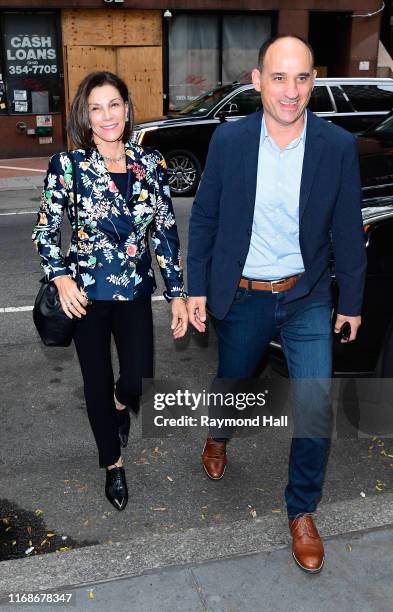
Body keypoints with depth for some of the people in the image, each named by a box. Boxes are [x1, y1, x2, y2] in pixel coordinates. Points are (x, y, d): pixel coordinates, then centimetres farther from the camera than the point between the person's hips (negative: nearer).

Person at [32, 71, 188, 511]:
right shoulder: (68, 165, -7)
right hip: (86, 293, -1)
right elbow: (45, 230, -2)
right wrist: (61, 278, -19)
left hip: (135, 292, 2)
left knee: (138, 380, -3)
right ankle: (113, 464, 34)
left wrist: (177, 293, 1)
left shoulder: (149, 164, -1)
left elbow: (166, 232, 2)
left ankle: (120, 404, 39)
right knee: (97, 382, 9)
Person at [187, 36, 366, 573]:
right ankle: (218, 437, 57)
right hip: (240, 297, 1)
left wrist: (351, 300, 4)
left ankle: (302, 512, 21)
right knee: (233, 383, 20)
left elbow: (347, 231, -1)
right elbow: (204, 218, 0)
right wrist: (198, 288, 0)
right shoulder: (228, 140, -8)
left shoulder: (338, 146, -9)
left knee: (316, 408, -4)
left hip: (307, 299, 0)